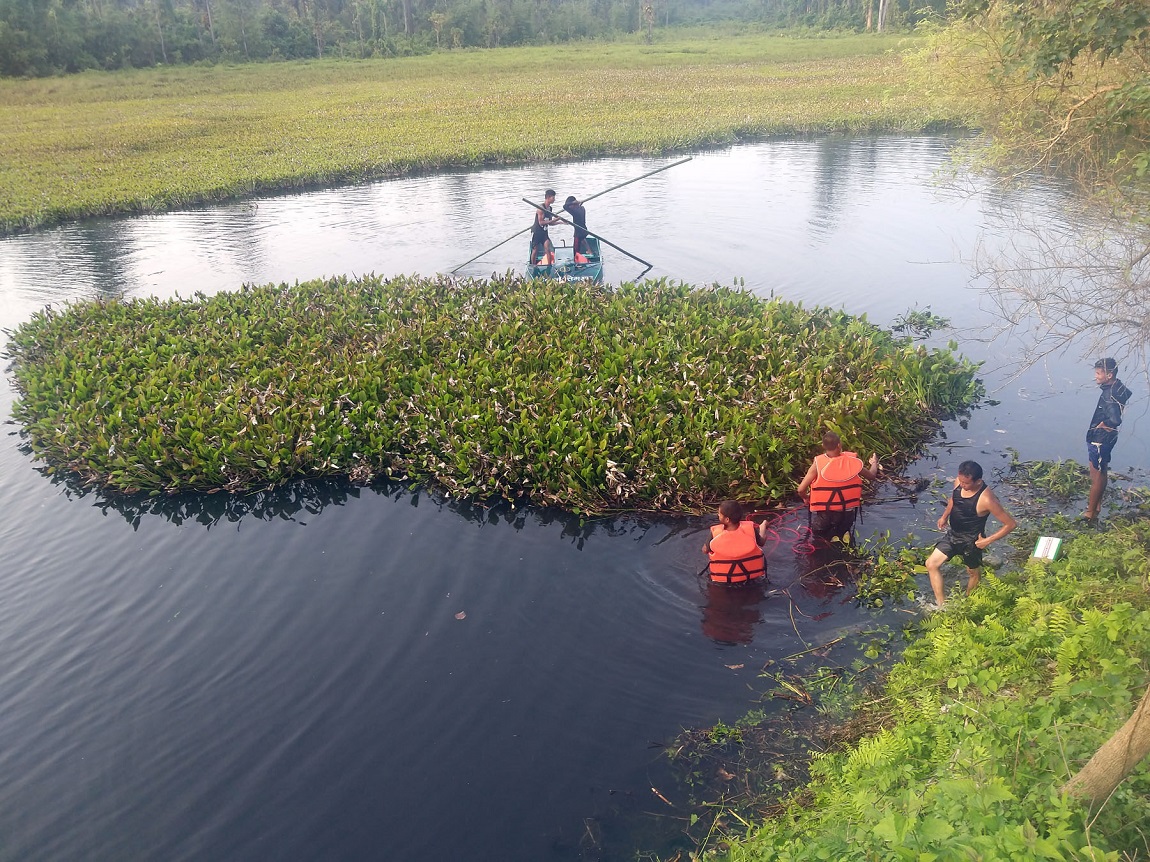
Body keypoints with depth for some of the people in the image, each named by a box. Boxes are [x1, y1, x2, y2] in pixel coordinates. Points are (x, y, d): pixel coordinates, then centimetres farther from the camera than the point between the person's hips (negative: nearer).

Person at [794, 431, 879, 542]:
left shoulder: (818, 464, -17)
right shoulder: (852, 461, -11)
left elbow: (801, 490, -18)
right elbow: (872, 476, 8)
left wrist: (806, 497, 6)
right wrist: (874, 463, 30)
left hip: (822, 515, -2)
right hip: (846, 515, 2)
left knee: (819, 535, 26)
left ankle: (831, 536, -5)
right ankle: (843, 533, -2)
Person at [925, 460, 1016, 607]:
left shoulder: (986, 500, -34)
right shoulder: (958, 482, -15)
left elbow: (1011, 524, -25)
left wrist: (988, 540, -21)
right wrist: (944, 516, 2)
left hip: (971, 541, -6)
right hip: (953, 534, 6)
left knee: (973, 572, 19)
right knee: (931, 564, 3)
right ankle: (942, 604, 12)